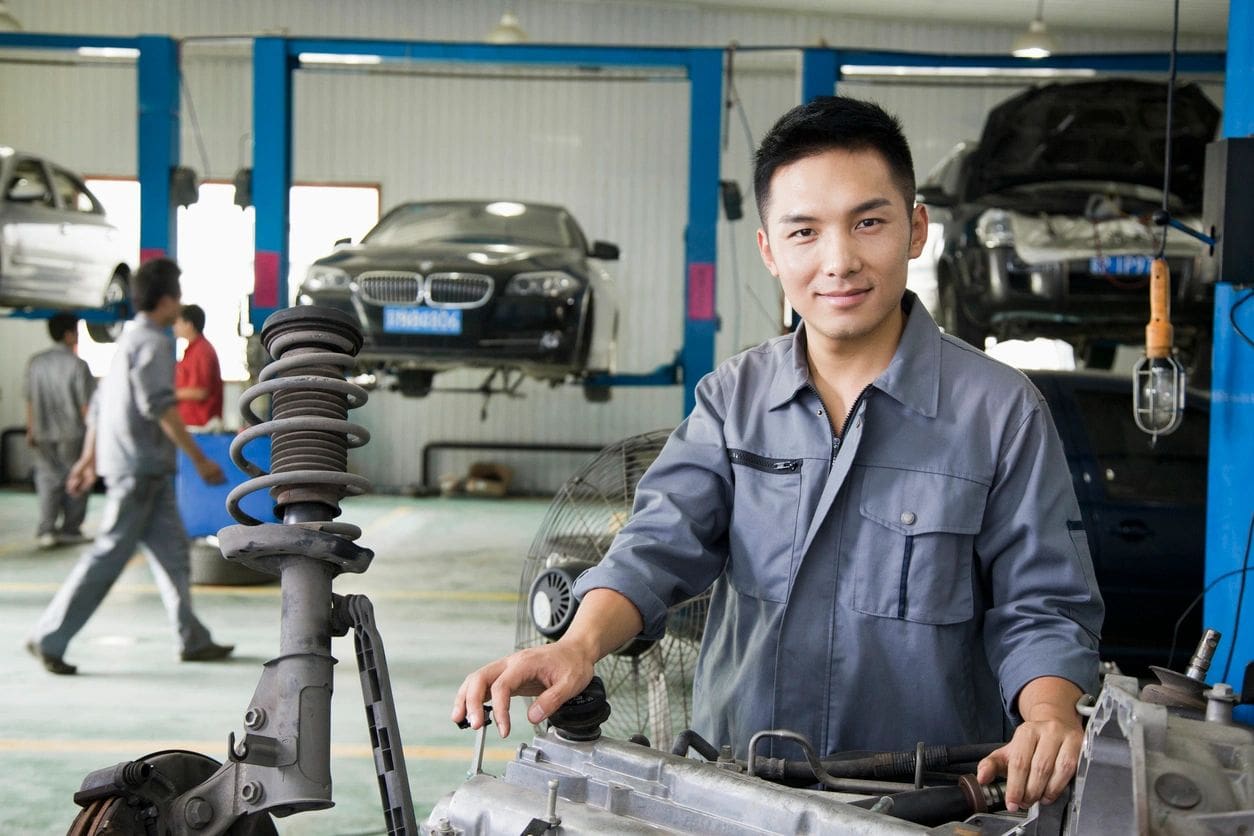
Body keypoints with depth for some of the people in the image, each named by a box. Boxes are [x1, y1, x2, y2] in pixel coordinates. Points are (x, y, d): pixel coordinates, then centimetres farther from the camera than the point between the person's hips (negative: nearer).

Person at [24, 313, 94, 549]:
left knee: (48, 477, 9)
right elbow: (86, 403, -12)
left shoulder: (35, 362, 1)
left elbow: (29, 400, 6)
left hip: (43, 432, 4)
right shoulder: (77, 365, -13)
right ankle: (70, 530, 13)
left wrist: (30, 430, 15)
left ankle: (46, 529, -2)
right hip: (73, 432, -4)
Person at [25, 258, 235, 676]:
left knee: (171, 551, 10)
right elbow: (159, 407, -21)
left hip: (149, 469, 10)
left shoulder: (131, 339, 18)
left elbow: (101, 402, 21)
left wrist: (88, 458, 25)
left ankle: (193, 640, 14)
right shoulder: (152, 342, -12)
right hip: (139, 467, -10)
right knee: (109, 554, -7)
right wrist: (199, 460, -21)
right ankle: (49, 638, -3)